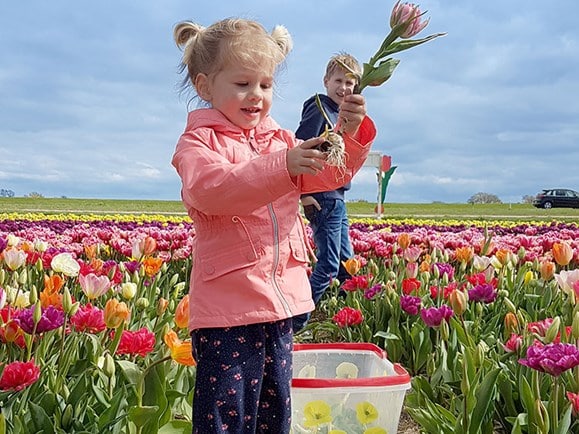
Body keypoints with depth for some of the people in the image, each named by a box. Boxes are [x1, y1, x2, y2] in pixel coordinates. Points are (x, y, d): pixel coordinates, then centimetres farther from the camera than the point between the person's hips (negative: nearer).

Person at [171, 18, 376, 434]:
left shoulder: (280, 139, 14)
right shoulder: (198, 142, -6)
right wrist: (281, 166, -37)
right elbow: (207, 189, -26)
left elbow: (332, 173, 10)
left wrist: (352, 133, -10)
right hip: (227, 308, -6)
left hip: (280, 303, 7)